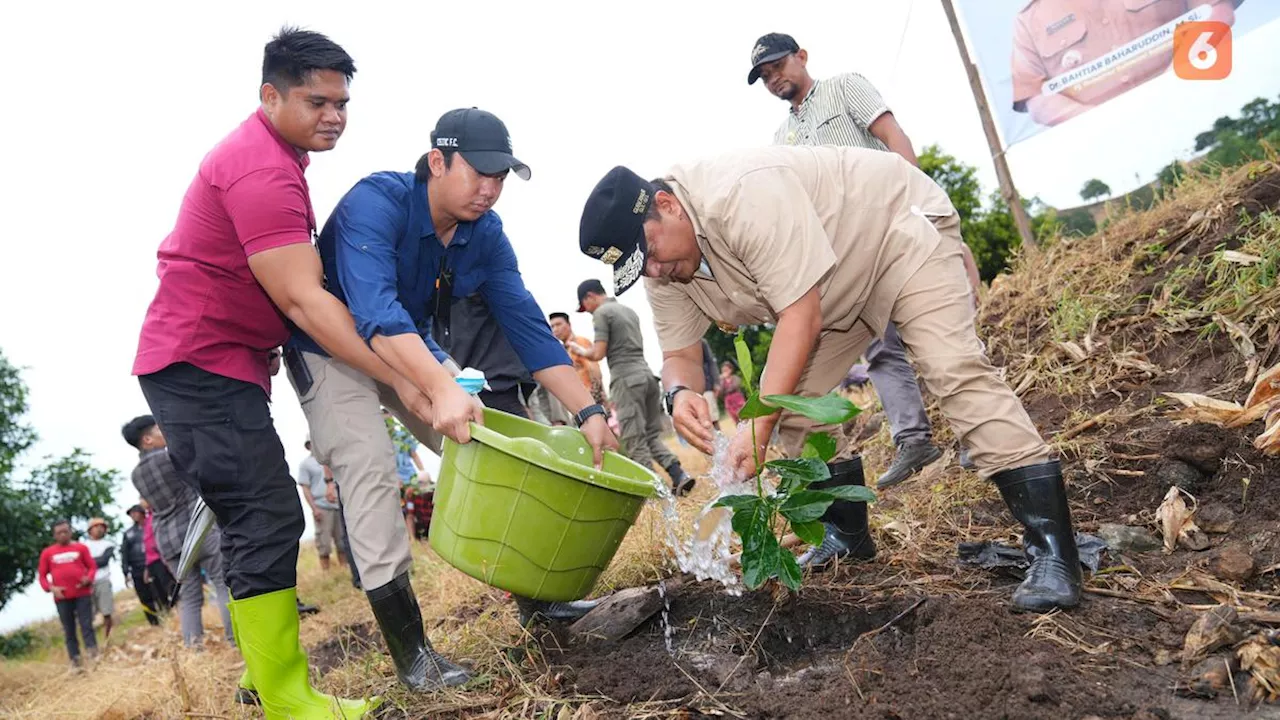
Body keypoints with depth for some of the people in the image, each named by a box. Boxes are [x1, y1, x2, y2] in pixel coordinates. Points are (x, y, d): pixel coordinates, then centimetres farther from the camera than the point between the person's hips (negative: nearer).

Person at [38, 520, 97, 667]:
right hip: (62, 597, 1)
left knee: (86, 626, -2)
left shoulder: (80, 547, 4)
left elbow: (92, 566, 7)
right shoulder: (47, 553, 6)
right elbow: (42, 575, 9)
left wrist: (88, 578, -12)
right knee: (69, 630, 6)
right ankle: (75, 659, 11)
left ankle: (94, 655, -3)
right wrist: (51, 588, -7)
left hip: (83, 594, -1)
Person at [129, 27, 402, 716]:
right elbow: (302, 300, -25)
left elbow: (303, 280, 19)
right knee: (268, 518, -14)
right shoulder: (262, 170, -19)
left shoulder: (266, 154, 15)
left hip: (220, 365, 11)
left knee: (257, 523, 11)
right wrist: (404, 382, -26)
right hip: (199, 364, -11)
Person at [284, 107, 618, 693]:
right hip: (332, 348, -6)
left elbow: (528, 328, -12)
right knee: (370, 464, -21)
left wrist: (587, 411, -21)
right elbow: (376, 313, -44)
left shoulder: (486, 234, -11)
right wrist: (443, 387, -59)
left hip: (415, 350, 6)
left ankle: (534, 595, 14)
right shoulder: (376, 203, -30)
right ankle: (410, 651, -14)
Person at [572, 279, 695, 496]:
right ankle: (679, 475, -2)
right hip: (646, 373, 8)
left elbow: (598, 354, -11)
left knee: (635, 441, -4)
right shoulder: (629, 310, 21)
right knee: (652, 435, 11)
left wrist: (580, 351, 9)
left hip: (626, 378, -8)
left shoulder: (602, 313, -4)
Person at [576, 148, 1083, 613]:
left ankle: (1053, 552, -23)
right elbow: (679, 352, -5)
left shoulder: (745, 193, -37)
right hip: (838, 291, 8)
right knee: (791, 398, 0)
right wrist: (681, 392, -30)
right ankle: (847, 537, 14)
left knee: (953, 368, -25)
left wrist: (759, 425, -40)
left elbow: (802, 316, -38)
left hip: (903, 227, -8)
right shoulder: (663, 266, -10)